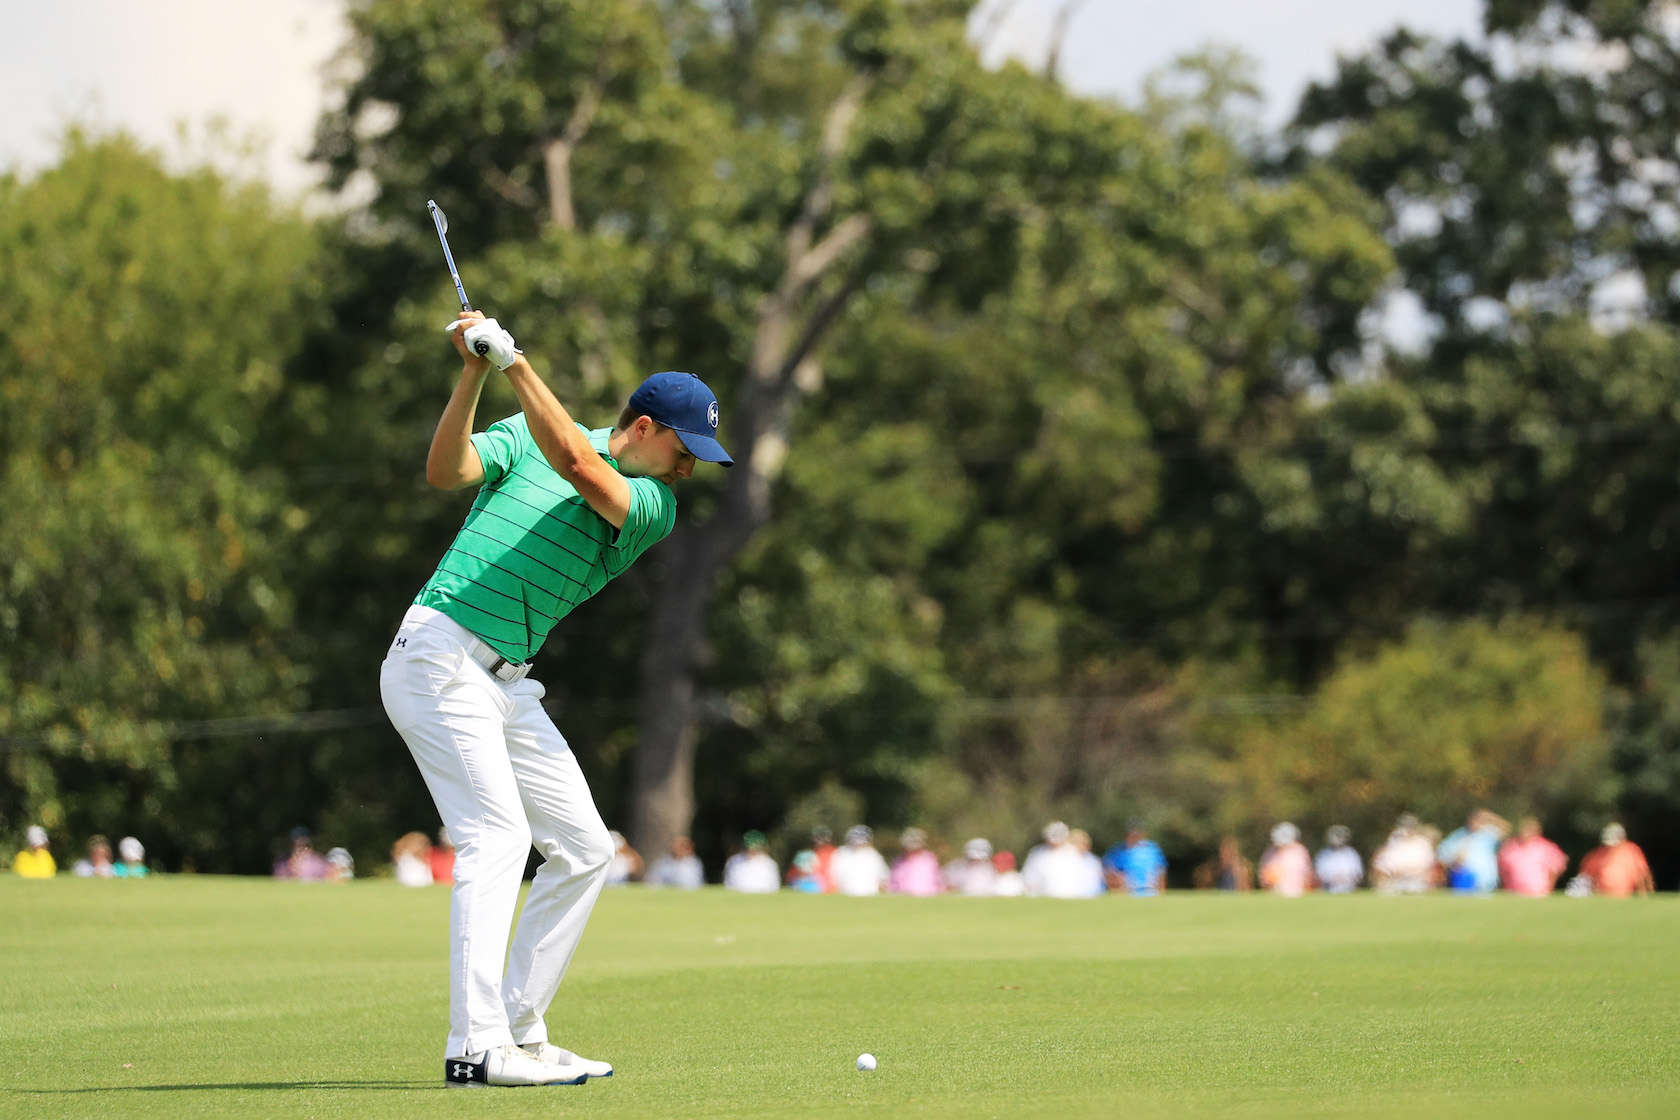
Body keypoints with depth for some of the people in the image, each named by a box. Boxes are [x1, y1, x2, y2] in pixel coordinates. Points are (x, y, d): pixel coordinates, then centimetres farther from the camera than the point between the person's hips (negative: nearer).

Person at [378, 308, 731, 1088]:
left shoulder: (654, 506, 7)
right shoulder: (524, 437, 3)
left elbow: (579, 467, -13)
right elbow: (445, 471, -13)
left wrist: (514, 361, -19)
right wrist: (473, 374, -23)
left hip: (506, 684, 7)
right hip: (440, 652, -7)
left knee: (583, 849, 5)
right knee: (496, 836, -18)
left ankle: (519, 1031, 10)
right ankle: (476, 1047, -24)